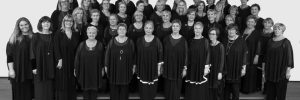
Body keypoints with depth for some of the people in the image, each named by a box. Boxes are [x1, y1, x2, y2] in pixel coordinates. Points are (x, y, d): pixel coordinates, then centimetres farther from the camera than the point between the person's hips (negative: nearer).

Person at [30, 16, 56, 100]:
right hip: (40, 67, -2)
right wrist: (34, 67, -9)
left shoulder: (53, 36, 6)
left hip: (51, 66, 3)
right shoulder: (36, 36, -2)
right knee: (40, 90, 2)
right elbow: (32, 52, -4)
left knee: (50, 89, 7)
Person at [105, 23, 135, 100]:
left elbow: (133, 55, 5)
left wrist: (133, 66, 4)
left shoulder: (130, 42, 1)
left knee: (124, 88, 6)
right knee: (114, 88, 5)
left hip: (126, 69, 0)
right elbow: (107, 54, 2)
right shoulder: (112, 41, 0)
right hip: (114, 69, 0)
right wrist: (106, 66, 1)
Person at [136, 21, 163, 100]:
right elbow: (137, 55, 6)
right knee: (143, 87, 7)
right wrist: (136, 67, 5)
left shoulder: (157, 40, -7)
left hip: (153, 68, -2)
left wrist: (159, 69, -5)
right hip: (142, 68, 2)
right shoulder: (139, 40, 0)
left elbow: (160, 55, -4)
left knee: (152, 87, 7)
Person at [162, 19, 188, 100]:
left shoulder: (183, 40, -5)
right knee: (168, 86, 10)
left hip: (178, 67, -2)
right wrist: (162, 66, 3)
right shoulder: (166, 39, 0)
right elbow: (163, 53, 4)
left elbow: (185, 55, -3)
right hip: (167, 66, 2)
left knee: (176, 87, 5)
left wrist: (185, 68, -5)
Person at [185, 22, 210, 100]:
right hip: (192, 67, 4)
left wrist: (207, 67, -12)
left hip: (201, 67, -3)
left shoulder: (205, 41, -3)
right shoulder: (191, 41, 8)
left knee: (201, 88, -1)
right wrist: (186, 67, 8)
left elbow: (208, 54, -6)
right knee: (191, 88, 5)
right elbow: (189, 55, 11)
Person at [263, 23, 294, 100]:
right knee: (270, 91, 11)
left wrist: (288, 70, -14)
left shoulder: (286, 42, -9)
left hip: (281, 70, -5)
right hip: (270, 70, 5)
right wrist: (264, 64, 13)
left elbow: (289, 56, -11)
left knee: (280, 93, 3)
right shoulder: (270, 41, 8)